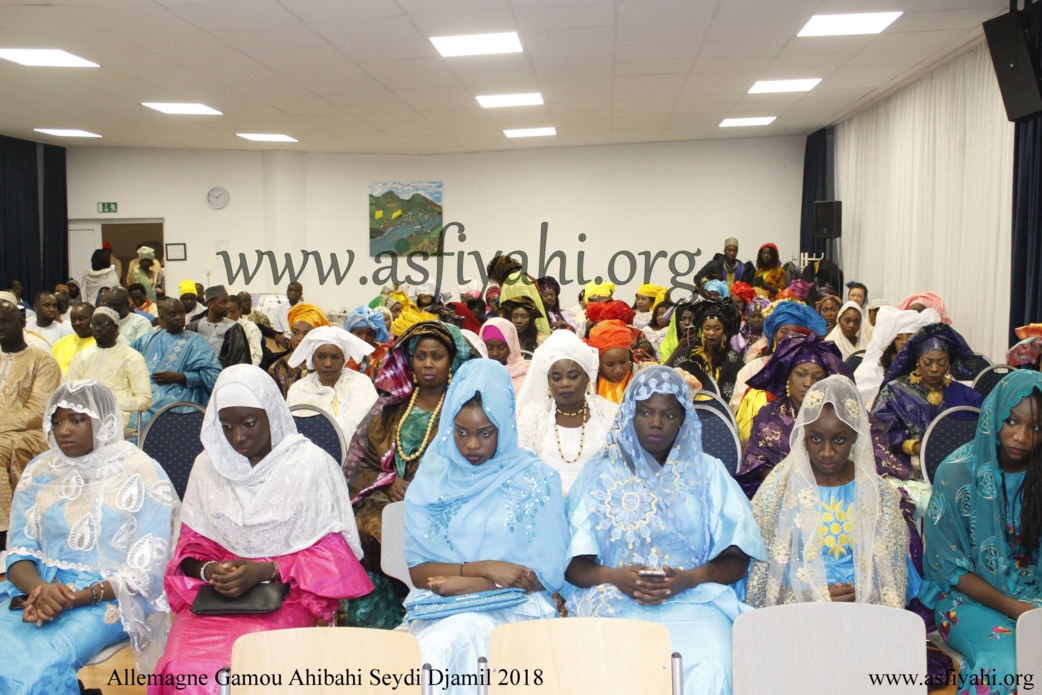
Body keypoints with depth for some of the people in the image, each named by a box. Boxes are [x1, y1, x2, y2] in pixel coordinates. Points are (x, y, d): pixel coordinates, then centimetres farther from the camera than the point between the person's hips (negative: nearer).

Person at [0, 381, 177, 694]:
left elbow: (144, 572, -6)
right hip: (38, 591, 4)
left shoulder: (142, 476, -4)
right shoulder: (39, 472, 10)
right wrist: (39, 588, -16)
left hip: (107, 598, -4)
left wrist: (77, 598, -19)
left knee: (36, 668, -29)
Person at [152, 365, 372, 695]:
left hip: (286, 592, -3)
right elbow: (190, 547, 13)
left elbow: (330, 554, -3)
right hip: (215, 594, 3)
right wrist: (207, 570, -11)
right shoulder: (208, 465, 11)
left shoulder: (311, 464, -3)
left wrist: (265, 571, -17)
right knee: (181, 667, -27)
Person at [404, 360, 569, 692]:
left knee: (464, 633, -33)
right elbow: (416, 570, 3)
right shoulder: (431, 482, 8)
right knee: (443, 641, -33)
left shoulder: (536, 478, 3)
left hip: (513, 604, -1)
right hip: (439, 607, 1)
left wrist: (470, 583, -12)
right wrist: (482, 568, -13)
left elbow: (546, 574, -2)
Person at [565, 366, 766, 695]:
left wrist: (690, 578, -12)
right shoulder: (602, 473, 13)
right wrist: (614, 576, -14)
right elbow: (572, 564, 6)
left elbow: (737, 560, 7)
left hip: (693, 600, 1)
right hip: (616, 604, 0)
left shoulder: (707, 472, 15)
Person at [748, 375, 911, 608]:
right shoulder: (781, 485, -1)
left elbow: (891, 569, 9)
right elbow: (761, 567, 0)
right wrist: (813, 595, -12)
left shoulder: (878, 492, 6)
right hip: (795, 605, -2)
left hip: (864, 605, 2)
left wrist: (861, 595, -10)